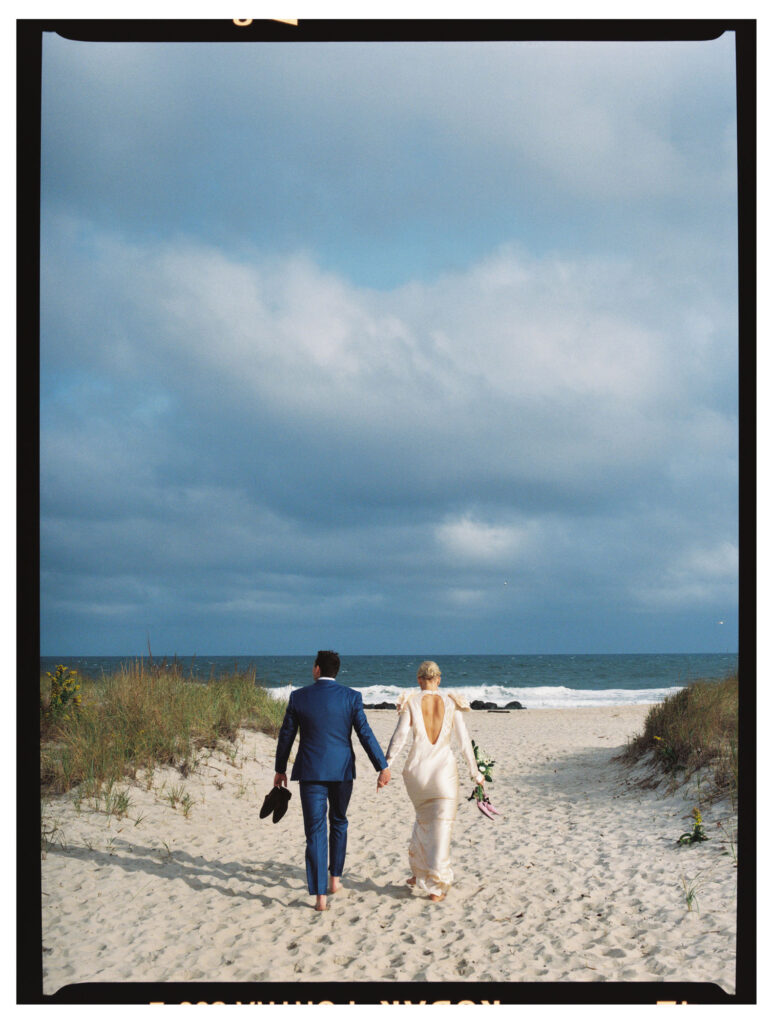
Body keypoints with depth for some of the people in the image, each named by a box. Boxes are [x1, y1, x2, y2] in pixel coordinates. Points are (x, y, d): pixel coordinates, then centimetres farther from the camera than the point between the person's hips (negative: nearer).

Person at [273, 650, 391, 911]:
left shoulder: (298, 697, -3)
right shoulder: (351, 697, -4)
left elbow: (286, 736, 4)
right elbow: (365, 734, -8)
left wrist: (280, 769, 16)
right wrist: (383, 767, -4)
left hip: (311, 772, -1)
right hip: (342, 771, 1)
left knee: (315, 831, 0)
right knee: (339, 821, 24)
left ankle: (320, 896, -5)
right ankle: (335, 878, 31)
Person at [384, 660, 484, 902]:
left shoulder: (410, 702, -4)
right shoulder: (451, 704, -1)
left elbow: (399, 736, -10)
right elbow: (464, 741, 1)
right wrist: (474, 772, 10)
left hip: (417, 768, 1)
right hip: (444, 768, -1)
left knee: (423, 818, 24)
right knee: (441, 827, 2)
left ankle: (419, 872, 31)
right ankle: (436, 886, -2)